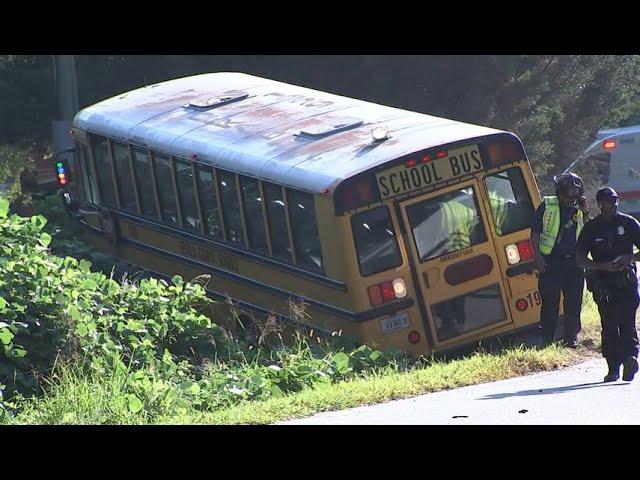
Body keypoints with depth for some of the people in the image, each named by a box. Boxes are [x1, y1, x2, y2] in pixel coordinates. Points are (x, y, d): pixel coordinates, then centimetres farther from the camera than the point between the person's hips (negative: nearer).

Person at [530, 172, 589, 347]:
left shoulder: (579, 209, 10)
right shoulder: (547, 206, 1)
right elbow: (535, 233, 2)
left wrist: (585, 213, -5)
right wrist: (537, 256, -6)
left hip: (574, 262, 3)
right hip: (551, 261, -3)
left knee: (574, 301, 3)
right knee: (550, 302, -2)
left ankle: (571, 337, 11)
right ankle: (548, 338, 4)